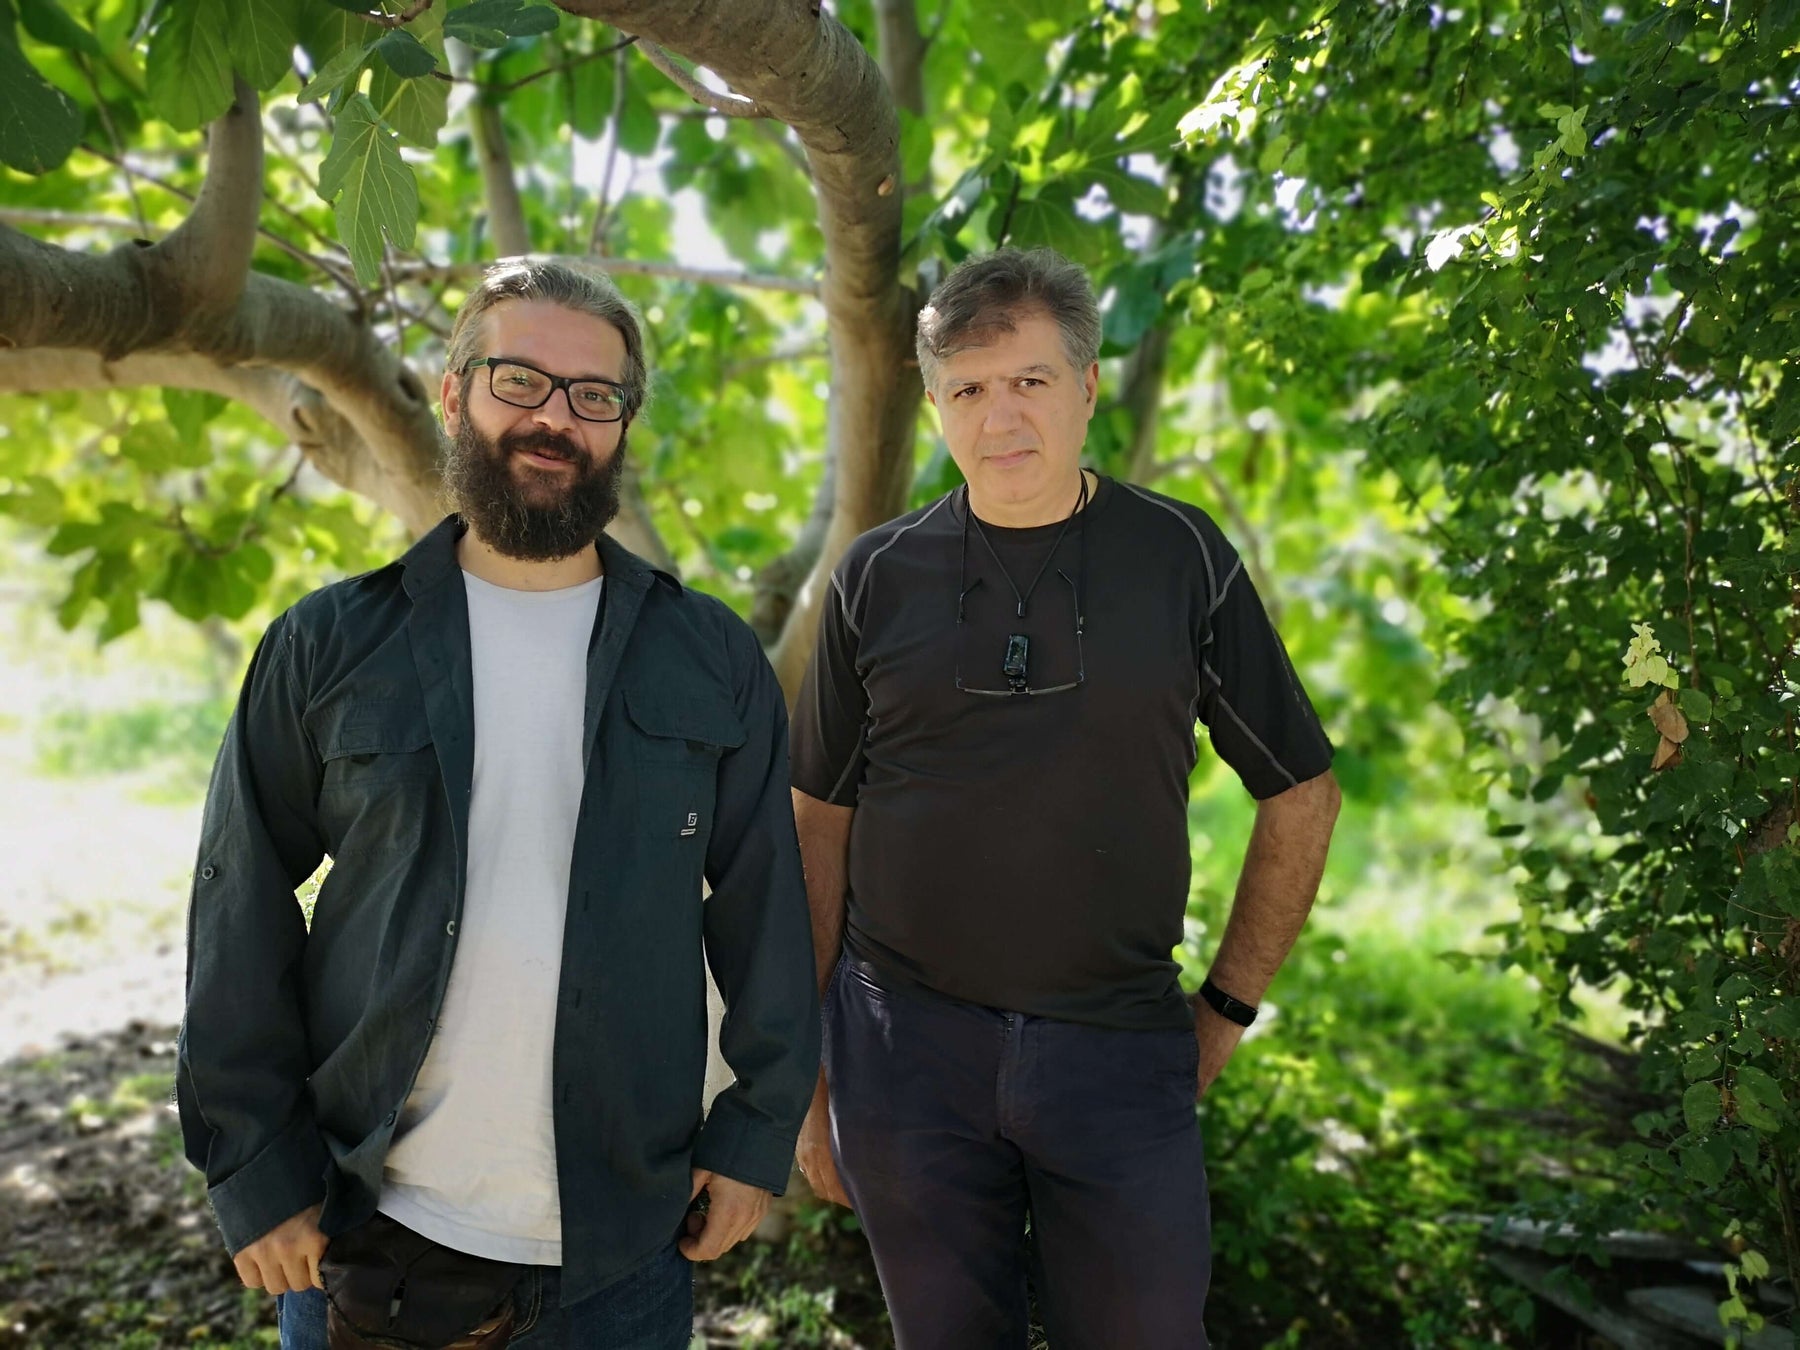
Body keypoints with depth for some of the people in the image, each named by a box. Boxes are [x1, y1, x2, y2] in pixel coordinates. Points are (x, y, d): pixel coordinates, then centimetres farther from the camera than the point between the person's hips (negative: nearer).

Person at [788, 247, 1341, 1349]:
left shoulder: (1184, 559, -1)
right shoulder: (879, 578, 1)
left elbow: (1303, 795, 6)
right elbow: (821, 826, 4)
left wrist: (1230, 1008, 4)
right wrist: (809, 1068, 4)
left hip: (1121, 1050, 0)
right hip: (906, 1041, 1)